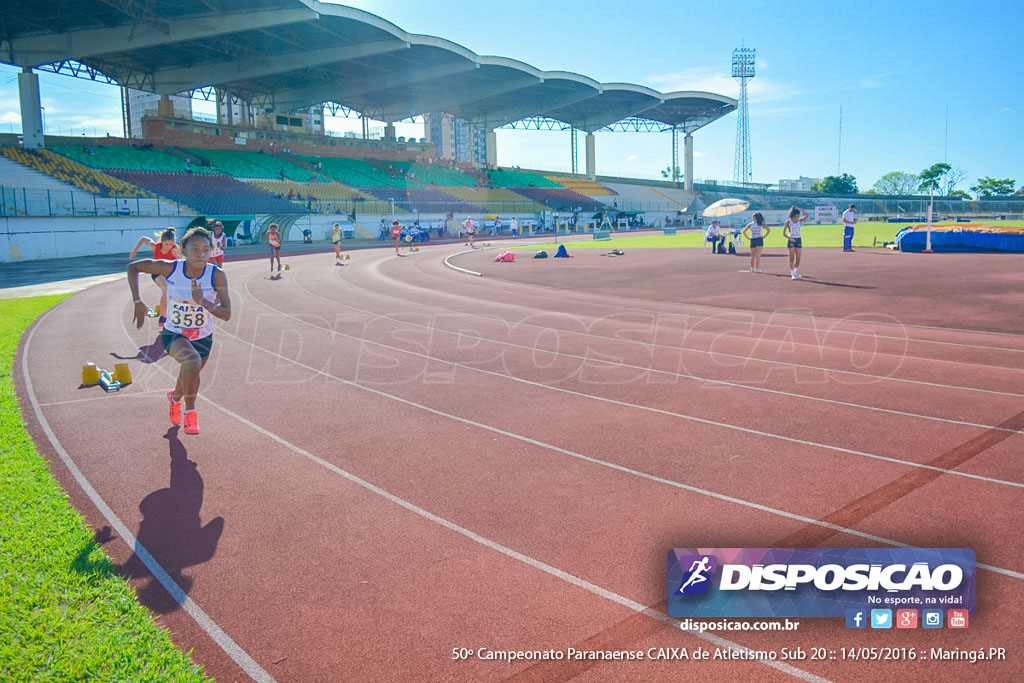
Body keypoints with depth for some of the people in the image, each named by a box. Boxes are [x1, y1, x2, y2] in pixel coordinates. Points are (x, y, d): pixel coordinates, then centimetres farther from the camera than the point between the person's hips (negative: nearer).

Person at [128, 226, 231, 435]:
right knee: (193, 362, -34)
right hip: (174, 334, -2)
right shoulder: (170, 268, -19)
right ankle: (190, 413, -12)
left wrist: (202, 301, -38)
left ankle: (175, 397, 63)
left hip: (202, 338, 2)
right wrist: (137, 301, -15)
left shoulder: (217, 276, -20)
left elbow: (226, 314, -22)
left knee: (188, 378, 23)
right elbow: (133, 267, -4)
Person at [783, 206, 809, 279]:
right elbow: (784, 233, -2)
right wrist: (789, 238, -18)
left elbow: (807, 215, -10)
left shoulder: (800, 221, 6)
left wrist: (799, 209, -12)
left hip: (799, 240, 3)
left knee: (798, 259, 2)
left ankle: (796, 272, 20)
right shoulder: (788, 221, -3)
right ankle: (793, 274, -3)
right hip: (791, 241, -3)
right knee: (792, 258, -5)